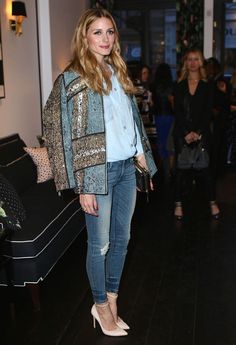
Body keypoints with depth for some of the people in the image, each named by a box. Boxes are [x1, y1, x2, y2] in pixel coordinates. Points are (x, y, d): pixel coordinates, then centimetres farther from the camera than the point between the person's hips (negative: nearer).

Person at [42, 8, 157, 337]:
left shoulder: (119, 72, 12)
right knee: (100, 244, 6)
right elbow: (64, 134, -12)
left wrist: (144, 159, 14)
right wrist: (82, 186, -15)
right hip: (98, 171, -6)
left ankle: (111, 301, 31)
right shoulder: (72, 79, -8)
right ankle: (101, 306, 26)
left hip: (127, 168, 6)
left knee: (121, 239, 13)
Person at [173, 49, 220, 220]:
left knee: (205, 167, -1)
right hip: (182, 133, 1)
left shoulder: (207, 86, 5)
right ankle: (178, 204, 10)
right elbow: (177, 111, 0)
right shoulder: (180, 86, 7)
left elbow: (208, 112, -1)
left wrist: (198, 133, -11)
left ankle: (213, 202, 12)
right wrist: (186, 133, -10)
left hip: (202, 132, -1)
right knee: (181, 168, 1)